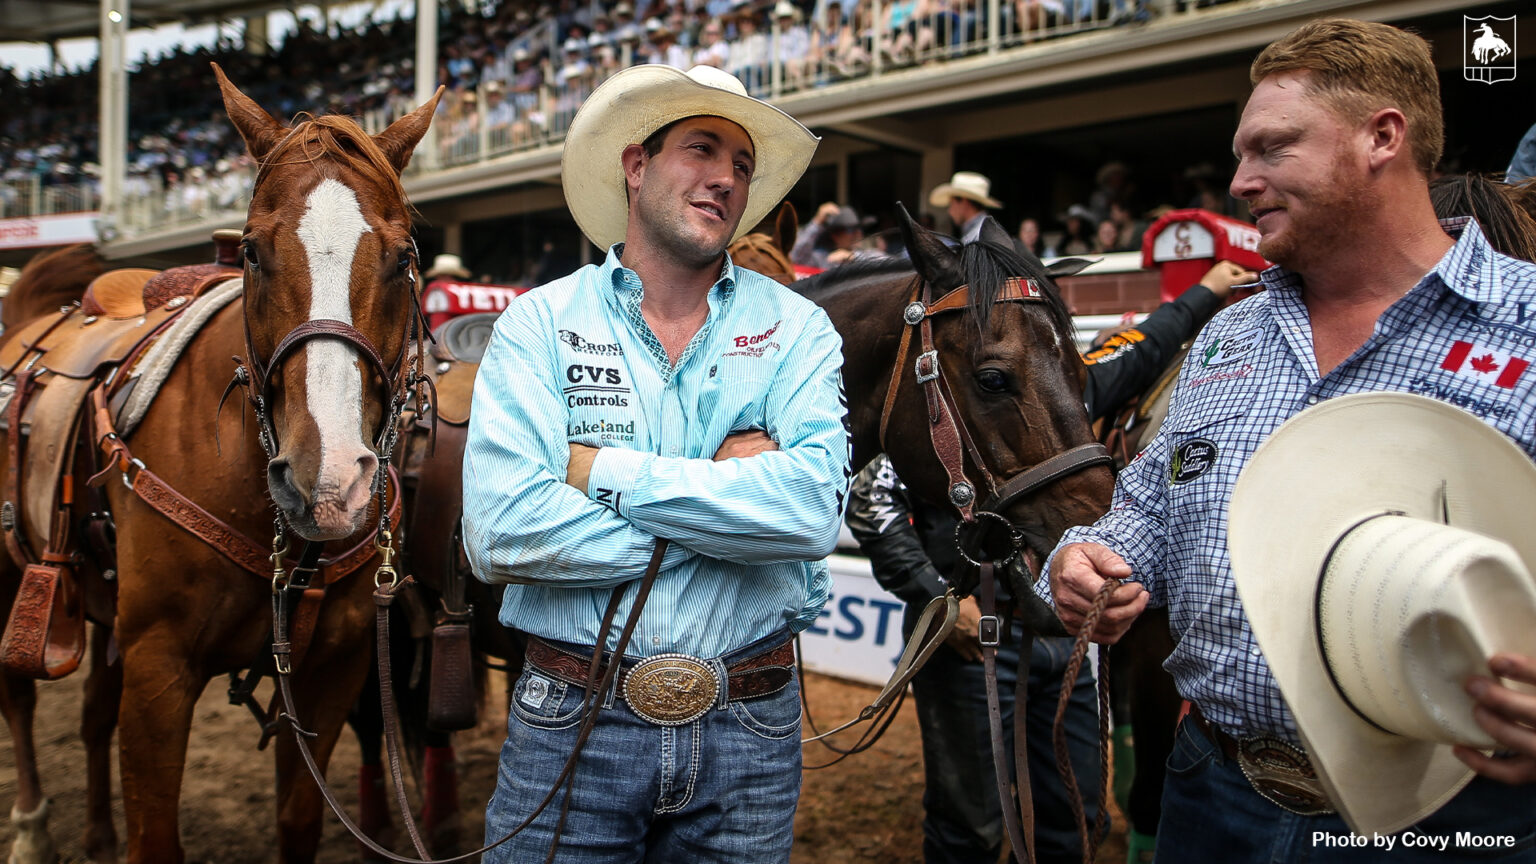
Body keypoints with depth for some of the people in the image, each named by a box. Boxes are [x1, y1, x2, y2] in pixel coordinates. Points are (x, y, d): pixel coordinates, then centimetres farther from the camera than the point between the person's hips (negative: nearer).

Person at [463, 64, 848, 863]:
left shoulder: (797, 330, 0)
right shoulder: (539, 323, -3)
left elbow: (813, 507, -17)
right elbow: (500, 532, -16)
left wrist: (605, 472, -16)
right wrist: (726, 500, -14)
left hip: (749, 734, 2)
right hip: (571, 722, -1)